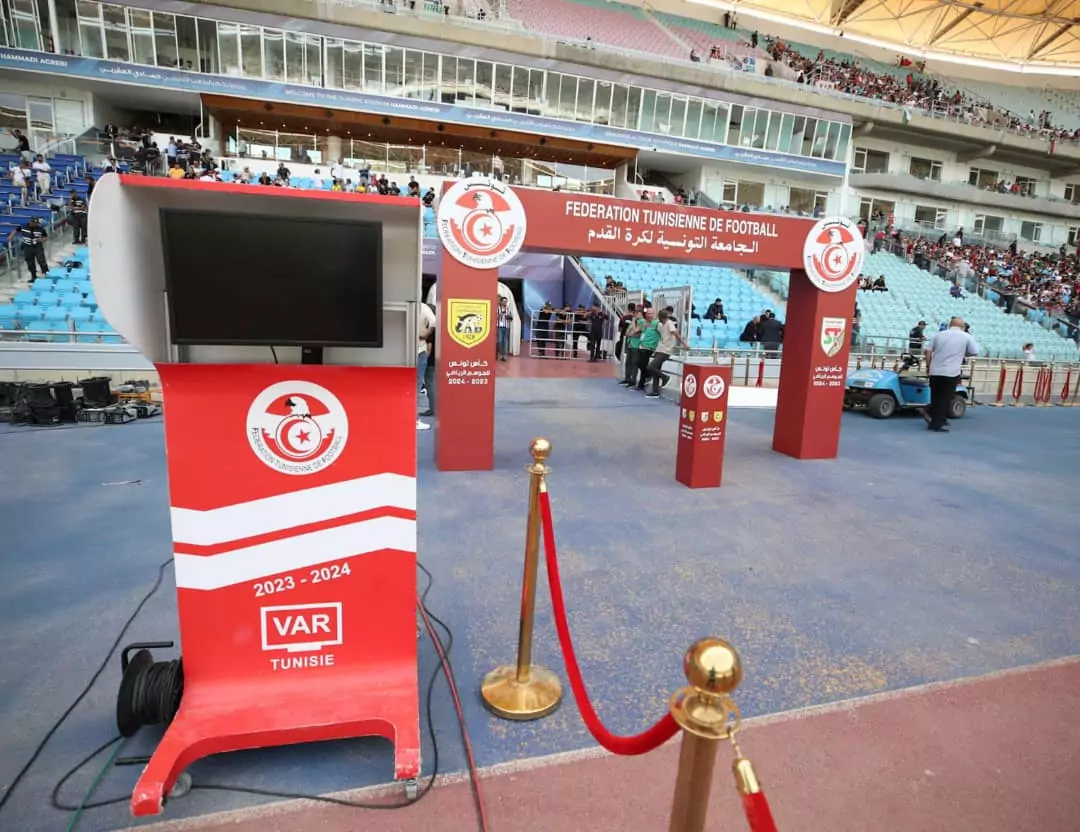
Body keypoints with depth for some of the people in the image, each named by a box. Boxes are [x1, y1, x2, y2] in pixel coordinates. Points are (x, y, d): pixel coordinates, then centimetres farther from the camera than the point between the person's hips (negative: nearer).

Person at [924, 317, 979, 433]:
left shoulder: (938, 335, 10)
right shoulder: (966, 337, 2)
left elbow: (928, 351, 5)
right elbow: (975, 352, 5)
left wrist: (928, 366, 14)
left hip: (935, 372, 3)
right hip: (951, 373, -3)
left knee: (935, 398, 13)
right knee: (945, 399, 1)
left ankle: (933, 422, 21)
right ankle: (937, 424, -3)